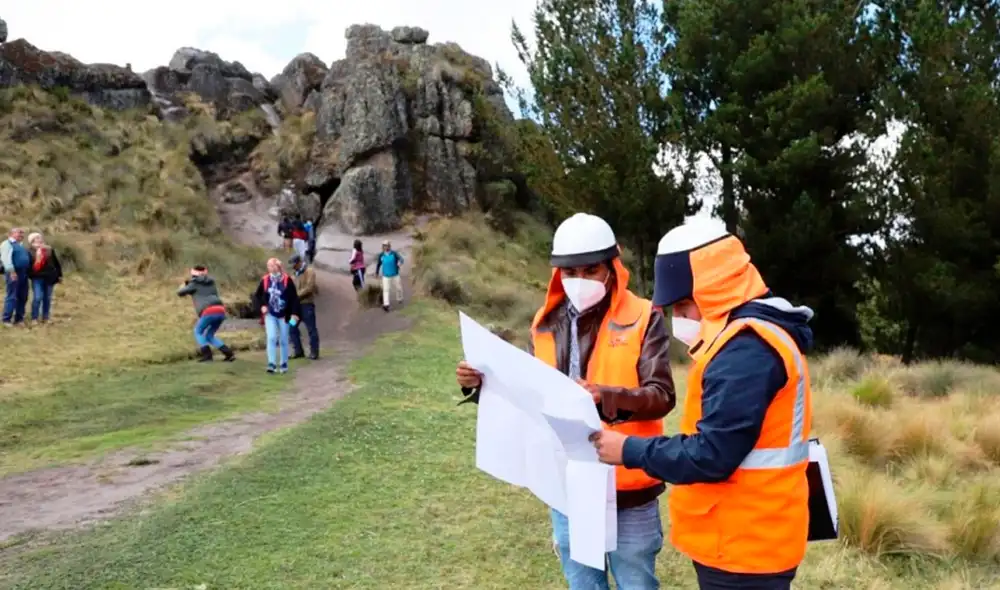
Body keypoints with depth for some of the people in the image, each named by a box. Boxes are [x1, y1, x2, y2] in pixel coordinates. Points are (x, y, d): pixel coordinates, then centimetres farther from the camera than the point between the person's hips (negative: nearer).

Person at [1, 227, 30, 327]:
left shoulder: (20, 245, 23)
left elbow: (27, 257, 26)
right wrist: (11, 271, -26)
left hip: (23, 273, 9)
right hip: (13, 273, -9)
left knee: (23, 297, 9)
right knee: (11, 297, -9)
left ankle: (19, 318, 16)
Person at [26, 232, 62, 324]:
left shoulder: (49, 250, 8)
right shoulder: (31, 252, -1)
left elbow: (56, 263, 12)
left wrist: (59, 275, 10)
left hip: (49, 277, 3)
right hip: (37, 278, -3)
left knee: (47, 298, 8)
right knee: (38, 297, -9)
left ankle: (45, 318, 17)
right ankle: (34, 318, 1)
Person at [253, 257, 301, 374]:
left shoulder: (287, 280, -9)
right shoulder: (265, 280, -2)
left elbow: (294, 297, -9)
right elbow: (257, 295, 11)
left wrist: (294, 313, -15)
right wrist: (262, 306, -4)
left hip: (283, 315, -1)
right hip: (270, 314, 1)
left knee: (283, 340, 7)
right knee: (271, 338, -12)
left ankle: (284, 364, 20)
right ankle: (272, 364, -13)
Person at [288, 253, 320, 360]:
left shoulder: (309, 271, -6)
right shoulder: (297, 273, 17)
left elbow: (309, 288, -16)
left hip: (307, 304, -8)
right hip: (298, 305, 8)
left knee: (311, 329, -1)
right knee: (292, 328, 5)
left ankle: (314, 352, 7)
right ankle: (298, 351, 12)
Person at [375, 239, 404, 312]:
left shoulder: (394, 253, -8)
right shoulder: (381, 255, 1)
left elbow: (400, 258, -22)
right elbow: (378, 264, 15)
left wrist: (400, 262, -46)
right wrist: (376, 272, 24)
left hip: (395, 275, -1)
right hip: (386, 276, 1)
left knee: (398, 288, 11)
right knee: (386, 290, -9)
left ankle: (399, 299, 39)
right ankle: (386, 304, -14)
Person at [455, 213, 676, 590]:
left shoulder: (643, 319, -9)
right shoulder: (548, 323, 4)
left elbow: (661, 395, -17)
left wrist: (607, 397, -35)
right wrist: (481, 385, -7)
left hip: (627, 492, -4)